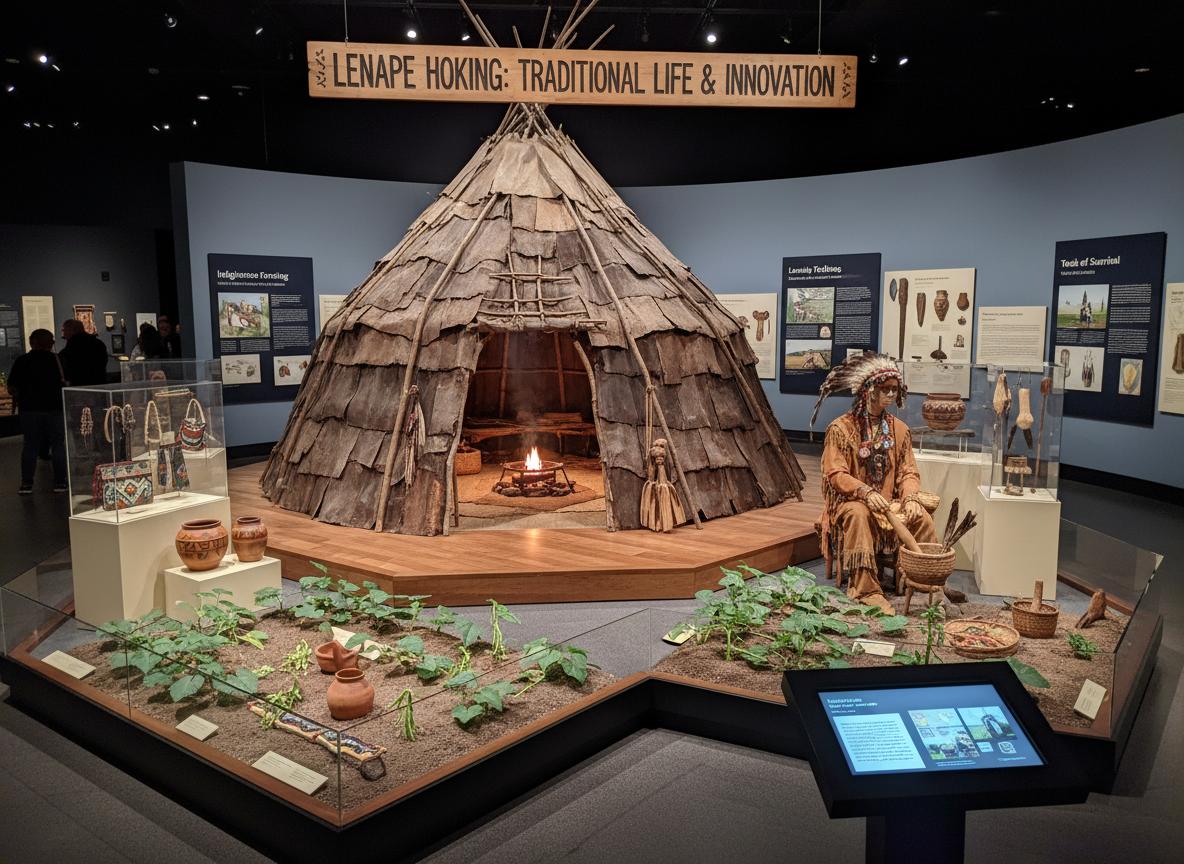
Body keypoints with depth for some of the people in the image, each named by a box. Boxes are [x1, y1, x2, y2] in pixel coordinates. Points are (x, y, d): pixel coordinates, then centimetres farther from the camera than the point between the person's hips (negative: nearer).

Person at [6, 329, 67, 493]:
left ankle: (26, 483, 6)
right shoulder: (56, 360, -4)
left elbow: (11, 388, 1)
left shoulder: (21, 361, 1)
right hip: (55, 408, -2)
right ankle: (59, 482, 4)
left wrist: (19, 398, 20)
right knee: (58, 445, 5)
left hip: (29, 409, 2)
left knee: (30, 446, 8)